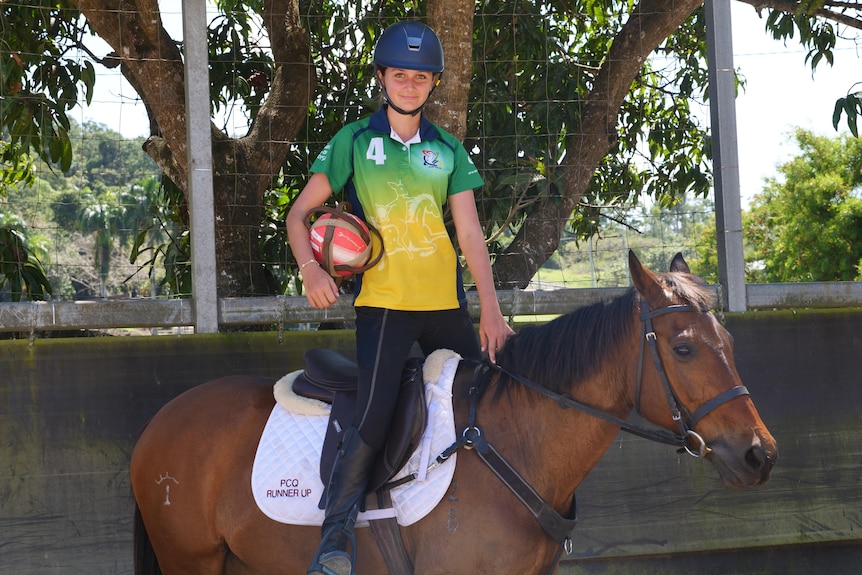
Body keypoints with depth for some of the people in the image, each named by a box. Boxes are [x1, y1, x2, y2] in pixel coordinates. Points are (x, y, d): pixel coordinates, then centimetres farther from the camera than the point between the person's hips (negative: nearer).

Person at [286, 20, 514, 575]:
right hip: (383, 301, -4)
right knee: (375, 417, -21)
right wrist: (310, 267, -14)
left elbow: (470, 232, 4)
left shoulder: (448, 150, 11)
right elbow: (300, 214, 6)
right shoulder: (355, 141, 4)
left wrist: (492, 311, -4)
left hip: (446, 304, 4)